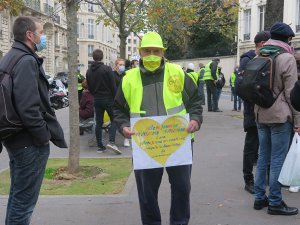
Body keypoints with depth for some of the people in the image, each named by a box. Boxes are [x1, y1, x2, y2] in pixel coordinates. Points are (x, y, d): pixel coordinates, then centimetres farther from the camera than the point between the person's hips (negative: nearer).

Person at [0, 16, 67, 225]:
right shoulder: (26, 61, -18)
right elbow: (29, 107, -26)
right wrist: (44, 136, -15)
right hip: (30, 141, -10)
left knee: (18, 195, 20)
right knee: (24, 199, -1)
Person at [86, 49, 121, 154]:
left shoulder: (89, 71, 7)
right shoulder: (107, 69, -11)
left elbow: (89, 87, 13)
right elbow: (113, 86, -12)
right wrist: (115, 98, -4)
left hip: (96, 100, 5)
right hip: (108, 98, -5)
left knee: (98, 123, 8)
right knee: (114, 120, 5)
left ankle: (100, 146, 9)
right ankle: (111, 142, -11)